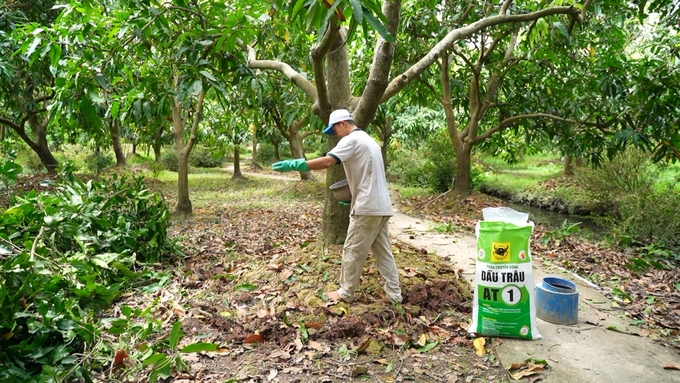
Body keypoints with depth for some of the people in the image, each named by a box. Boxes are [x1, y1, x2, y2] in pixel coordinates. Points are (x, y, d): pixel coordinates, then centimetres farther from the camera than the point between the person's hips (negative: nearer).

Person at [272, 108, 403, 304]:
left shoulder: (352, 140, -10)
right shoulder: (368, 140, 20)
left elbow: (327, 162, -24)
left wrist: (294, 164, -23)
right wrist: (355, 195, 18)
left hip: (367, 207, -10)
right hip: (381, 206, 10)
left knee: (352, 251, 2)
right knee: (383, 252, 12)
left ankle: (346, 293, 14)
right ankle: (394, 294, 16)